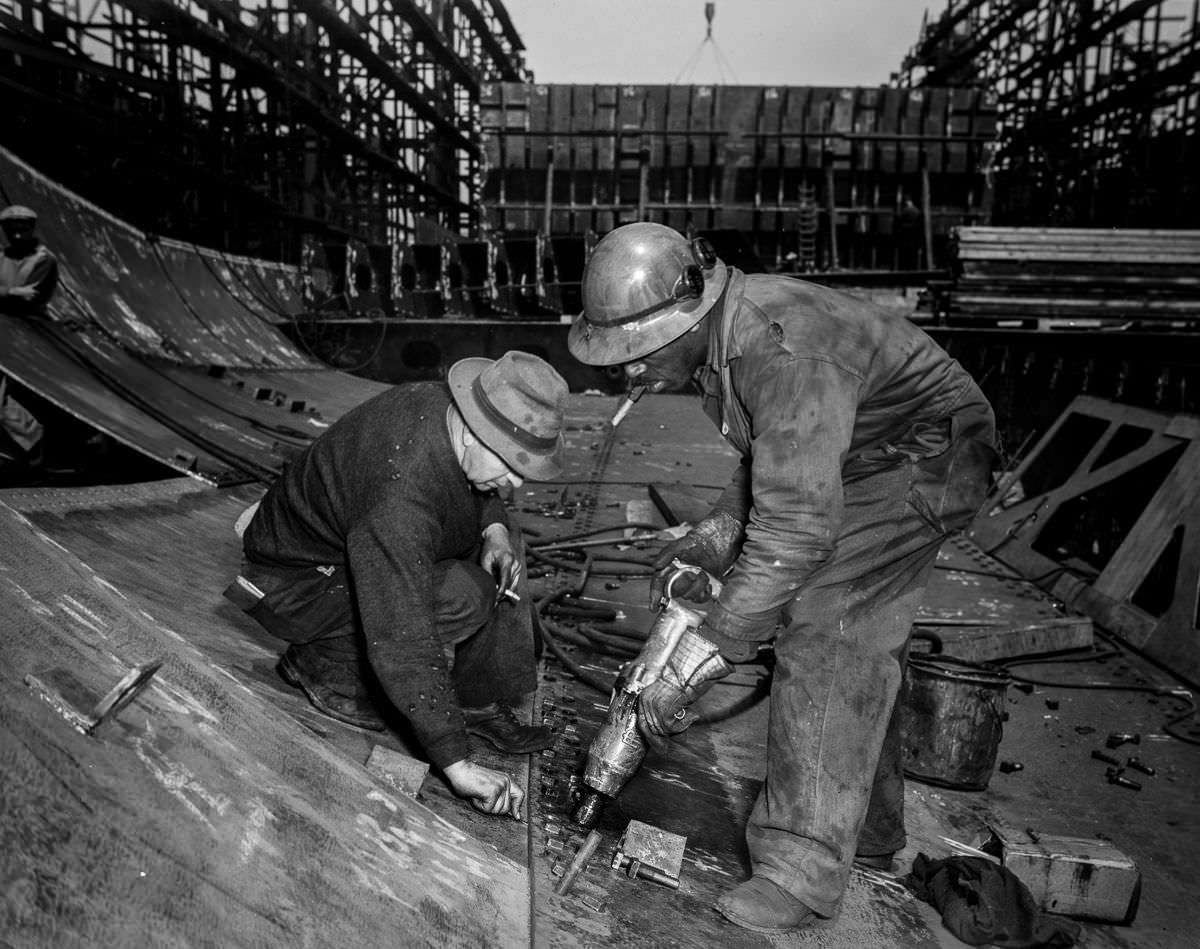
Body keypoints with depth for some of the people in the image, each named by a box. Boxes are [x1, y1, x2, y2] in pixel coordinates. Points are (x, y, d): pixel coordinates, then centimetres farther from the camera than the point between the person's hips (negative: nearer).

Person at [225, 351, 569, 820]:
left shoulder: (443, 402, -16)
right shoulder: (398, 500, -40)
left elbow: (476, 487, 9)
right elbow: (401, 644, -39)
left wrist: (494, 527, -12)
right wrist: (456, 764, -34)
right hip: (295, 584, -8)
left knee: (502, 548, -1)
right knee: (467, 598, -26)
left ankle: (483, 704, 3)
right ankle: (323, 660, -5)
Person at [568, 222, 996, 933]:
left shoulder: (786, 351, -36)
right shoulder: (716, 333, -5)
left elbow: (795, 530, -40)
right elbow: (771, 457, 10)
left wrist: (698, 663, -39)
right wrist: (718, 533, -2)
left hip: (923, 458, -9)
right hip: (849, 466, 9)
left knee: (830, 640, -16)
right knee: (859, 647, 13)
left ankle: (804, 872, -6)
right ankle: (868, 830, 29)